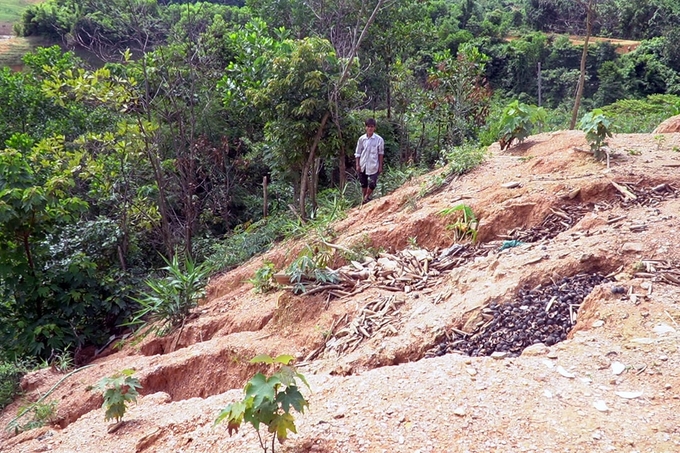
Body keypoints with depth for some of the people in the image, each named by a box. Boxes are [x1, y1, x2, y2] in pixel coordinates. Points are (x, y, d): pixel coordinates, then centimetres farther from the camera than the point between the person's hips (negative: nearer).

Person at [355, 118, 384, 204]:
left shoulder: (379, 139, -7)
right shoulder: (361, 139, -1)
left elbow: (381, 153, 0)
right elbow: (357, 153, 5)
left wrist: (380, 166, 0)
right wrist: (357, 165, 0)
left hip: (373, 166, -2)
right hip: (363, 165, 2)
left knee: (372, 184, -8)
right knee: (363, 184, 11)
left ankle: (367, 197, 19)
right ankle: (364, 199, 28)